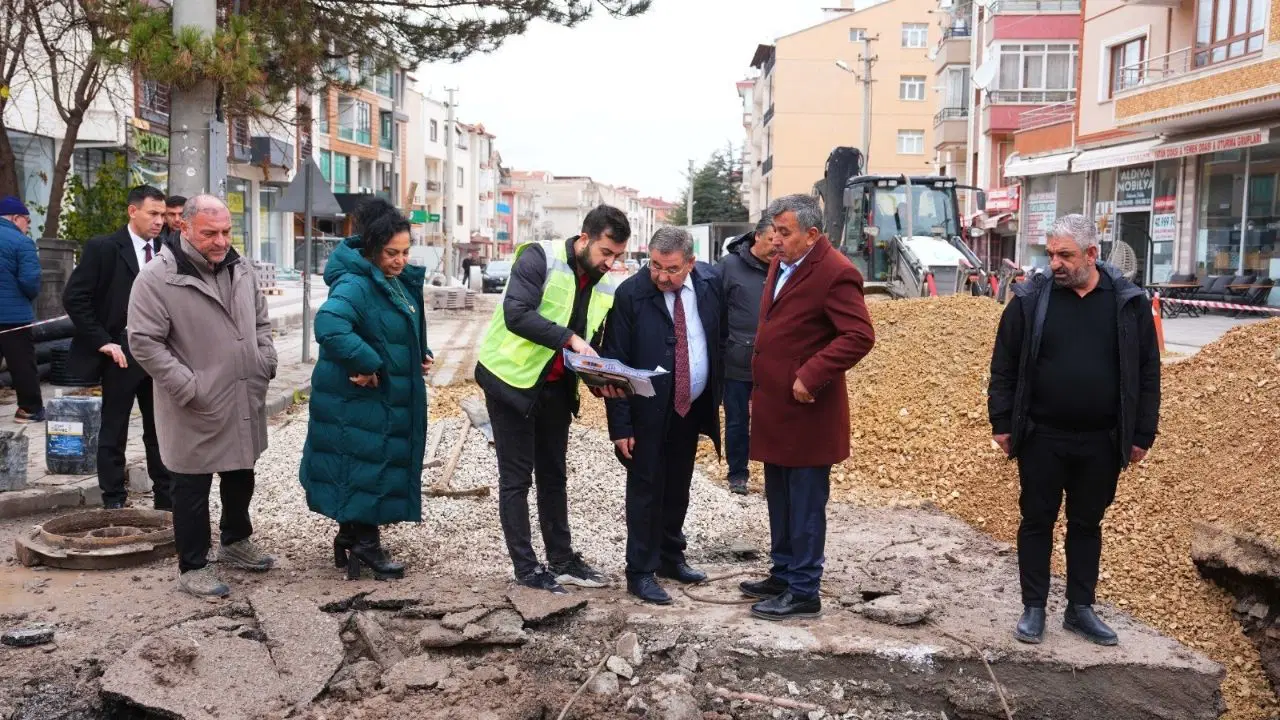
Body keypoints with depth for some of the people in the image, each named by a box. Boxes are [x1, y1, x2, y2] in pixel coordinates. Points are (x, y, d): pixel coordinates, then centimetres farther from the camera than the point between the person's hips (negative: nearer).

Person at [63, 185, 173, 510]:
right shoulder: (102, 248, -8)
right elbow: (74, 297, -9)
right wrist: (102, 341, -13)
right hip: (122, 354, -4)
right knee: (114, 432, 6)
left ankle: (166, 498, 21)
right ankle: (114, 503, 15)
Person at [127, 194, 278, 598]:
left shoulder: (241, 269, 6)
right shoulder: (157, 278, -15)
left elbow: (261, 322, 17)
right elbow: (144, 342, -16)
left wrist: (266, 364, 4)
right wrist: (189, 387, -20)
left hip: (245, 402, 7)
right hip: (197, 410, -7)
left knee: (241, 476, 21)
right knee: (192, 487, 5)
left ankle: (235, 542, 42)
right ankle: (193, 567, 18)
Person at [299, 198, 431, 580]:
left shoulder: (400, 282, 9)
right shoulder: (356, 284, -22)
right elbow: (329, 326, -39)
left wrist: (419, 358, 7)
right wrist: (368, 364, -32)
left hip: (388, 398, 9)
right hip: (357, 400, -9)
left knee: (363, 470, 18)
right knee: (364, 467, 0)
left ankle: (350, 540, 31)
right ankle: (366, 546, 13)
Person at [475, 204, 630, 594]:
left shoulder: (606, 287, 3)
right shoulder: (540, 258, -17)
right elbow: (516, 314, -28)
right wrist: (569, 338, -34)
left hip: (556, 387, 7)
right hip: (513, 380, -7)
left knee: (553, 475, 14)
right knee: (516, 477, 1)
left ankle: (562, 560, 23)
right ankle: (526, 567, 9)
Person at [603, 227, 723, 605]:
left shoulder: (710, 282, -5)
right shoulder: (630, 294, -17)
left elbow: (722, 337, 8)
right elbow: (615, 363, -14)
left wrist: (719, 394, 5)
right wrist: (621, 425, -15)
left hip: (693, 407, 5)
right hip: (649, 411, -4)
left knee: (678, 487, 16)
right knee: (646, 490, 2)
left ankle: (670, 557, 32)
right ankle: (640, 572, 13)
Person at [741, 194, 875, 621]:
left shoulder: (835, 273, -16)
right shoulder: (780, 265, 12)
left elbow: (859, 336, -22)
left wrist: (810, 377, -24)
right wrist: (761, 386, 15)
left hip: (806, 411, -9)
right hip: (774, 408, 9)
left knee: (805, 505, 2)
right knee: (779, 501, 19)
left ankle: (804, 593, 12)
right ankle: (783, 575, 33)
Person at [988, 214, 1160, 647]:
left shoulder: (1129, 303, -1)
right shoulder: (1030, 300, -4)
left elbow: (1147, 374, 3)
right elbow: (1004, 367, 0)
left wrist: (1142, 434, 2)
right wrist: (1002, 423, -3)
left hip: (1101, 442, 1)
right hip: (1041, 438, -1)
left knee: (1087, 524, 13)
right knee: (1037, 521, 7)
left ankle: (1080, 609, 25)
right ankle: (1034, 608, 18)